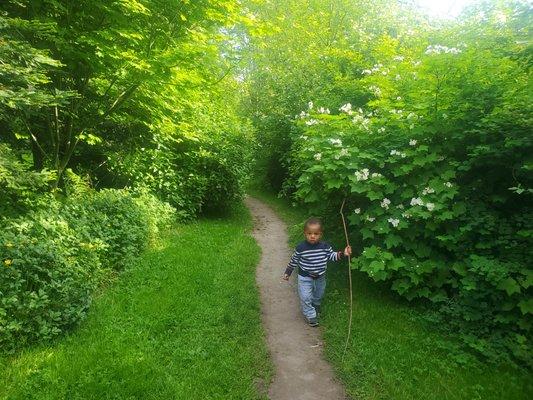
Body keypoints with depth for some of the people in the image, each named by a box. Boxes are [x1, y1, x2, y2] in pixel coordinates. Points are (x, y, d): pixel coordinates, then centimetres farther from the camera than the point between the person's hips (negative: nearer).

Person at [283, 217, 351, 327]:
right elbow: (293, 261, -7)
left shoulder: (325, 246, -14)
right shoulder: (300, 248, -20)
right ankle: (310, 315, 21)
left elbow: (332, 256, -1)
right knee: (305, 297, -1)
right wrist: (287, 272, 1)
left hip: (320, 277, 4)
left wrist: (342, 254, -18)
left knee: (318, 295, 24)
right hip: (305, 278, -3)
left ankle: (316, 306, 55)